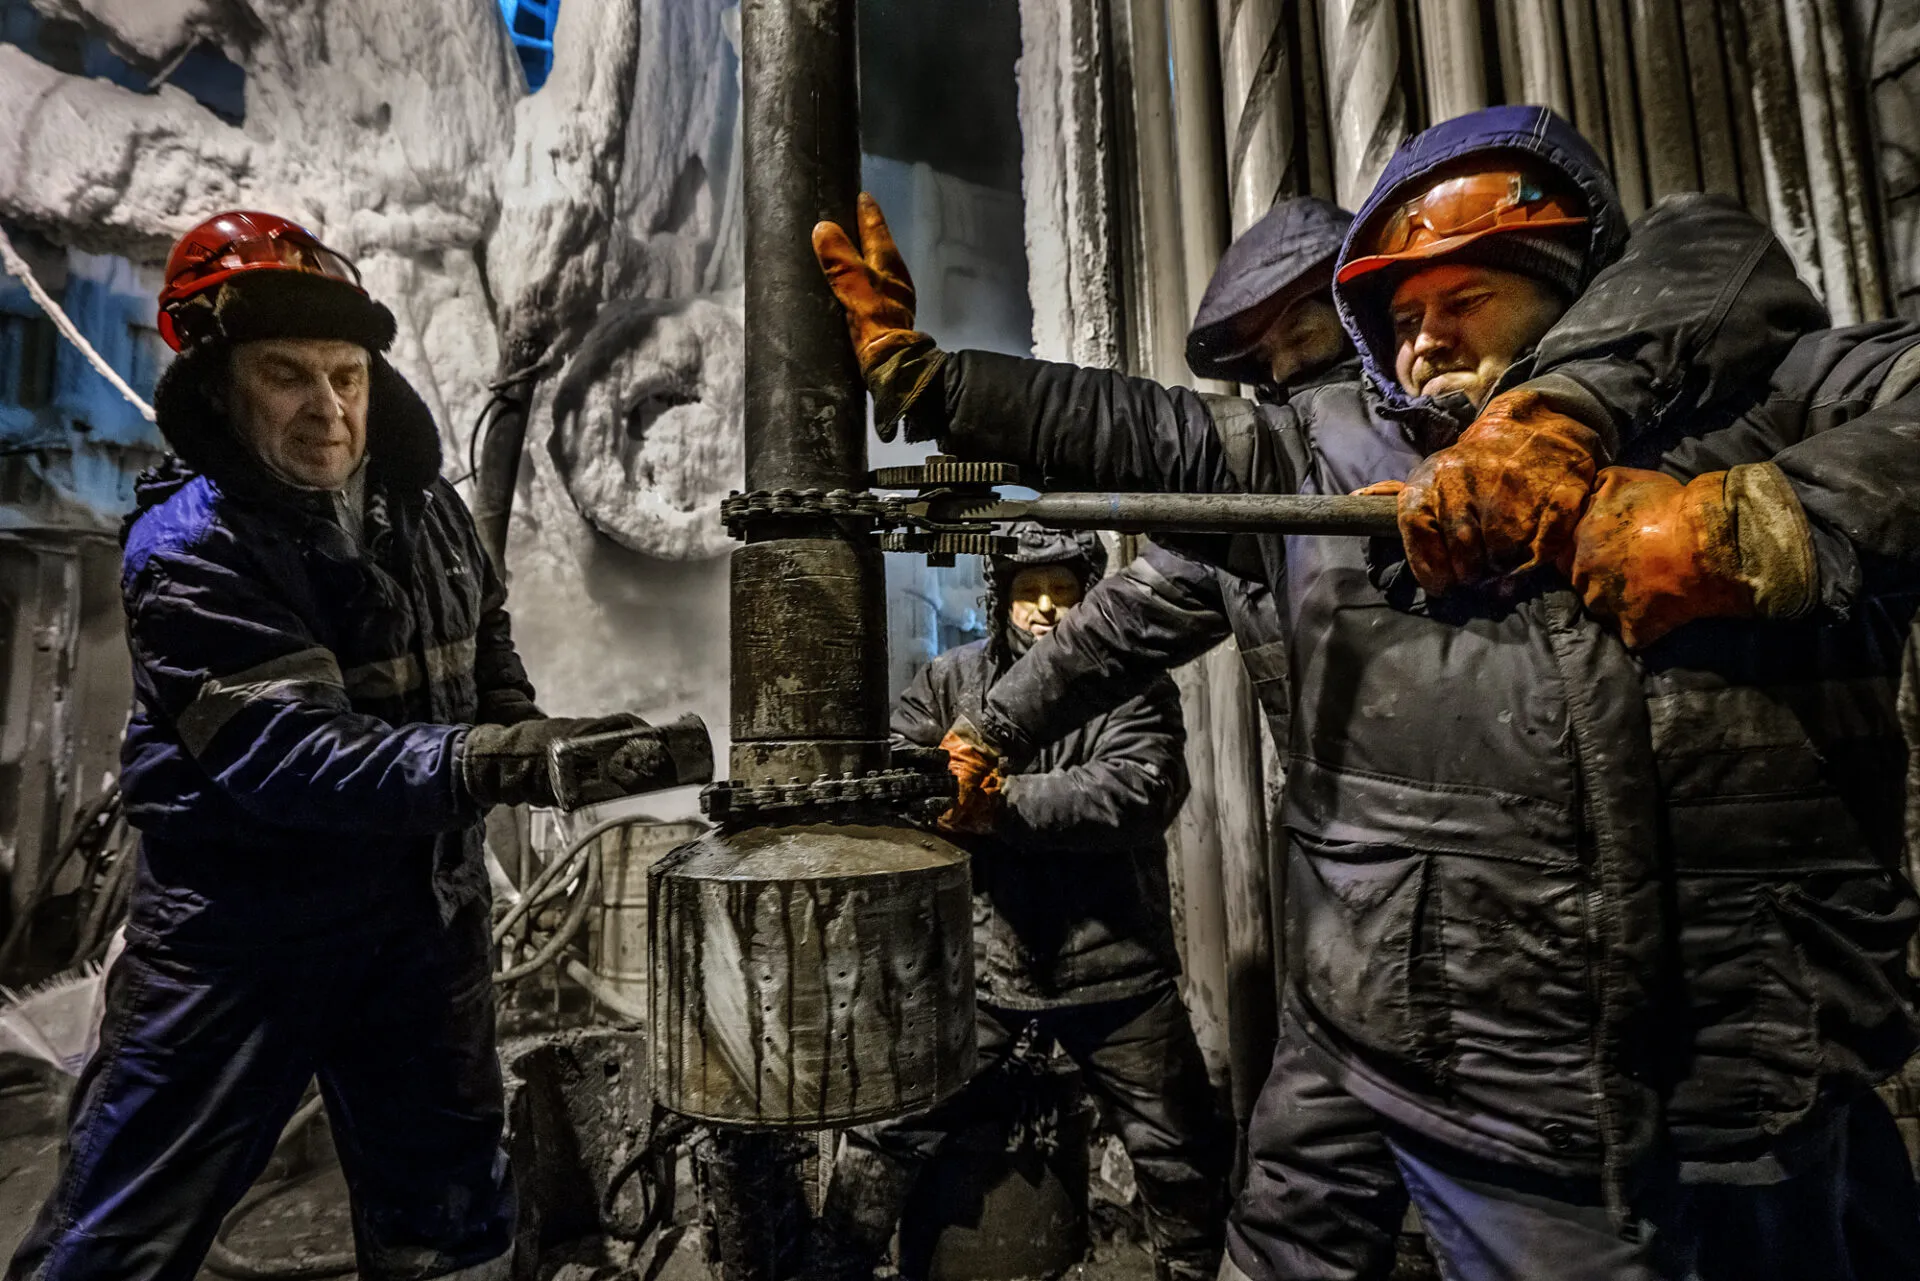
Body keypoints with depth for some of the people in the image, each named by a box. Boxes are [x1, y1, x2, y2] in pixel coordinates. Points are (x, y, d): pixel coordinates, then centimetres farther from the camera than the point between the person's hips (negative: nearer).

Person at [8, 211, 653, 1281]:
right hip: (244, 923, -4)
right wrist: (488, 763, -44)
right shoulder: (187, 551, -16)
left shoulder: (425, 507, 3)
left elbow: (489, 658, 16)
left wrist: (525, 734, -2)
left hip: (424, 911, 5)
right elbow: (292, 753, -29)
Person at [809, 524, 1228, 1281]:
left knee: (1181, 1151, 15)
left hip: (1112, 966, 0)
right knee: (887, 1126, 8)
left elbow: (1139, 791, -20)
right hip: (973, 962, 1)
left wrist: (1004, 806, -26)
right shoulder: (951, 680, 3)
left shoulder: (1134, 685, -4)